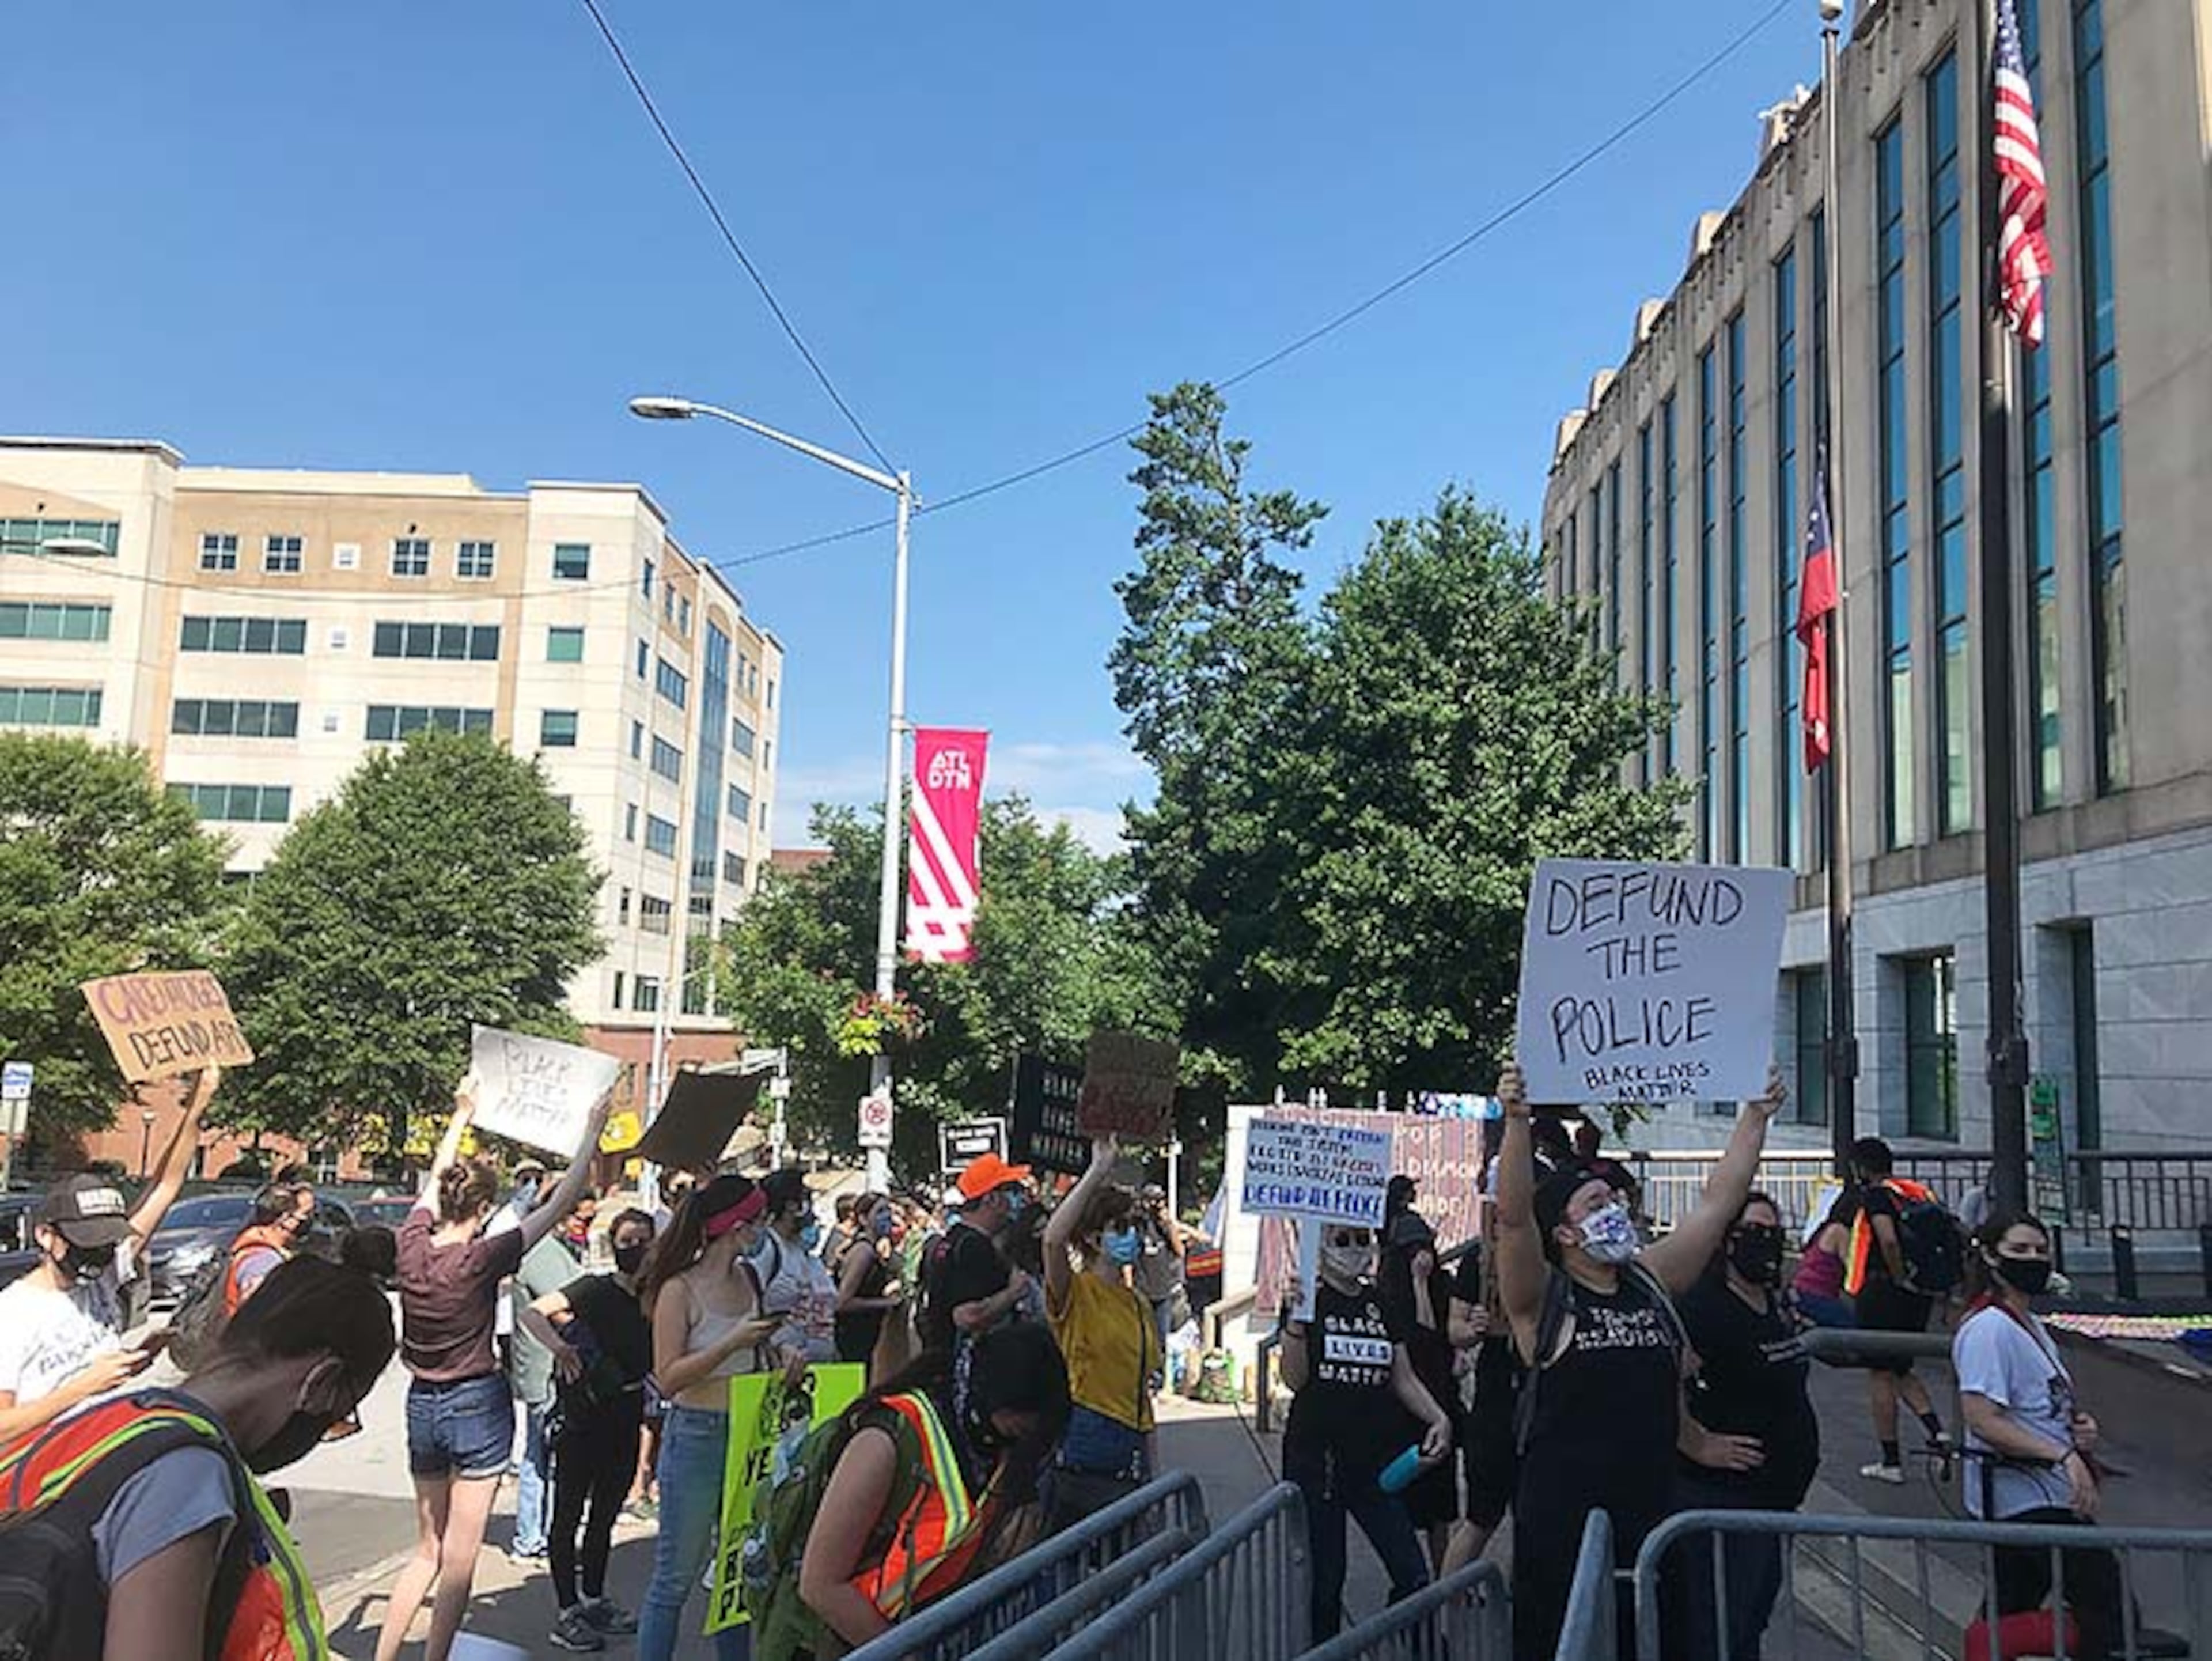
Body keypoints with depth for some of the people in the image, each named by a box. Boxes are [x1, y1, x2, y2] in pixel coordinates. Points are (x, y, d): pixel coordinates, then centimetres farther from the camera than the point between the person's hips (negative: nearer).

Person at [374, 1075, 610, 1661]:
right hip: (477, 1404, -6)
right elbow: (560, 1203, -15)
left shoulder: (412, 1245, -5)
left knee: (428, 1550, 18)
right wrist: (592, 1132, -6)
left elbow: (433, 1182, 14)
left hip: (423, 1403, 6)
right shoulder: (480, 1259, -19)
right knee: (459, 1558, 3)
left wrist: (463, 1114, 27)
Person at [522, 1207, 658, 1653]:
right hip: (582, 1416, -6)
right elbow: (530, 1313, -21)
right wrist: (559, 1348, -34)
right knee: (569, 1513, 2)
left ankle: (595, 1600, 29)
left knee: (605, 1514, 16)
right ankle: (567, 1612, 8)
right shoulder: (594, 1289, -12)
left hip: (626, 1417, 6)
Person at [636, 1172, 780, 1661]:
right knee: (677, 1576, 2)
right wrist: (732, 1343, -23)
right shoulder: (679, 1290, -13)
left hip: (747, 1433, 6)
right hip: (696, 1438, -6)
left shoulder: (748, 1278, 5)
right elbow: (667, 1378, -15)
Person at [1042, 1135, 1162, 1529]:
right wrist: (1098, 1171, -26)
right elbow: (1053, 1238, -29)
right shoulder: (1075, 1293, -6)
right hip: (1082, 1452, -7)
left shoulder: (1139, 1305, 15)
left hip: (1131, 1458, 7)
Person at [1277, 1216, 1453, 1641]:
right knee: (1323, 1581, 3)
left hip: (1375, 1458, 4)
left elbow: (1403, 1378, 14)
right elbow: (1295, 1379, -12)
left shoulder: (1381, 1304, 11)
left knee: (1413, 1577, -1)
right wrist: (1297, 1316, -24)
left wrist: (1438, 1419, -2)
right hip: (1316, 1458, -4)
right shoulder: (1308, 1300, -3)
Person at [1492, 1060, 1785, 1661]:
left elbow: (1719, 1201, 9)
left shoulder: (1652, 1281, 10)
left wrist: (1756, 1117, 5)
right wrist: (1517, 1123, -34)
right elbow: (1513, 1216, -22)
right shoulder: (1542, 1299, -5)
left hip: (1651, 1511, 5)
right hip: (1562, 1519, -5)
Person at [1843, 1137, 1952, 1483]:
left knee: (1880, 1375, 2)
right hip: (1921, 1296, 8)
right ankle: (1937, 1431, 3)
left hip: (1883, 1292, -8)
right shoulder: (1918, 1192, 11)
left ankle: (1891, 1461, 6)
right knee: (1901, 1370, 22)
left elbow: (1889, 1240, -28)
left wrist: (1899, 1278, -16)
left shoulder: (1876, 1196, -12)